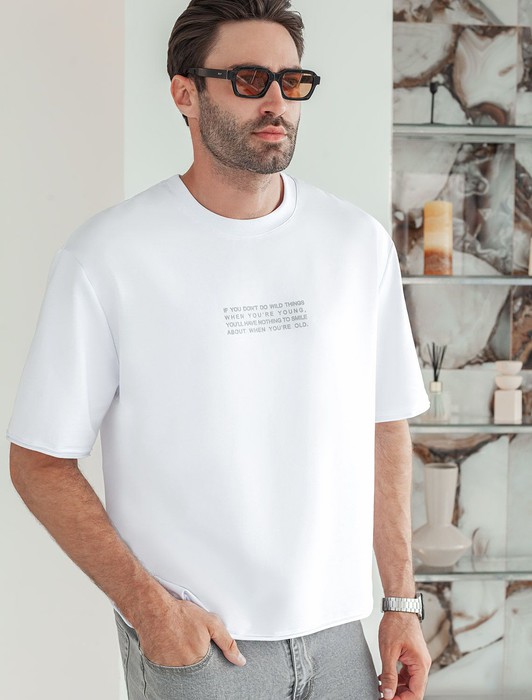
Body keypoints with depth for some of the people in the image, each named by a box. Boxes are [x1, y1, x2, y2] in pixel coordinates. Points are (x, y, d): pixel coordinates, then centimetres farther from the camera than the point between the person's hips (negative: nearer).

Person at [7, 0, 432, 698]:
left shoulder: (359, 242, 2)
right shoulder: (107, 255, -10)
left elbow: (384, 427, 7)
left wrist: (402, 602, 4)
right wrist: (147, 606, -14)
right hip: (191, 641, -3)